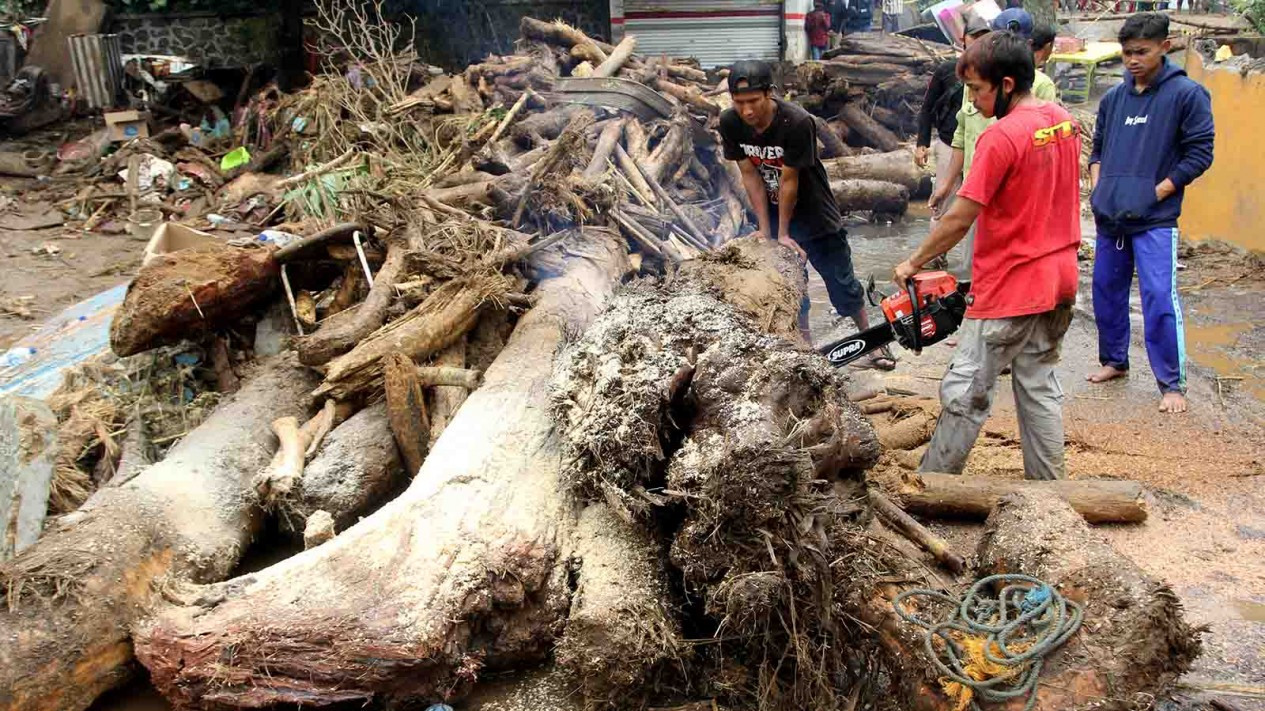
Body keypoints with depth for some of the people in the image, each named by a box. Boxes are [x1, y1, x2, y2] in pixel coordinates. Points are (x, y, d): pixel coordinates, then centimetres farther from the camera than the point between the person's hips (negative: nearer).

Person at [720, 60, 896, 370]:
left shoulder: (797, 122, -31)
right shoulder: (730, 123, -17)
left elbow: (789, 180, -24)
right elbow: (750, 174, -10)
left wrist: (783, 233, -15)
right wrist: (765, 230, -11)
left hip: (813, 211, -3)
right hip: (772, 210, 3)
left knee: (842, 284, 7)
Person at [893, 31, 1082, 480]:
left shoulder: (1002, 137, -20)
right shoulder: (1064, 122, 6)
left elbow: (959, 219, -18)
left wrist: (913, 263, -7)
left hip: (1010, 291, -8)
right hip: (1059, 280, 8)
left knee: (965, 393, 2)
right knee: (1039, 386, 18)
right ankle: (1049, 485, 25)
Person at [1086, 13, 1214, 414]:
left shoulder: (1187, 94, -5)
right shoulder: (1114, 97, 10)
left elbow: (1199, 154, -6)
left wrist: (1155, 193, -11)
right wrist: (1098, 186, 5)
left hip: (1154, 220, -6)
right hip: (1109, 217, 6)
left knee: (1160, 300, -9)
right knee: (1106, 291, 14)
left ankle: (1172, 384, 1)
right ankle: (1114, 361, 32)